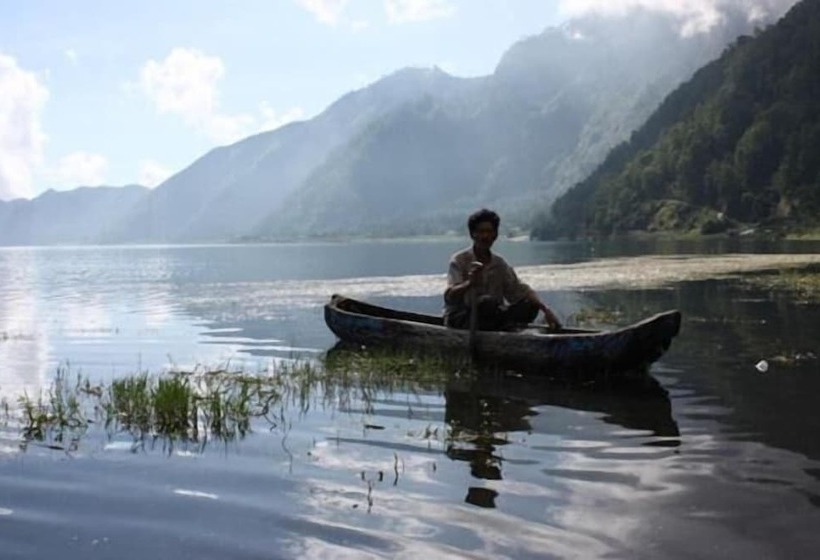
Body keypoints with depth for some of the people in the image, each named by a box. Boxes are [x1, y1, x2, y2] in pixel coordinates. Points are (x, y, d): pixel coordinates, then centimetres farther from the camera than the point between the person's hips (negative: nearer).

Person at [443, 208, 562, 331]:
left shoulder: (499, 264, 9)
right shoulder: (459, 260, -6)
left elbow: (519, 290, 4)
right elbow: (449, 297, -19)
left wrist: (546, 309, -12)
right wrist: (469, 283, -41)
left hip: (490, 318, 5)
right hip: (460, 318, -5)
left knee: (530, 306, -15)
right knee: (488, 302, -34)